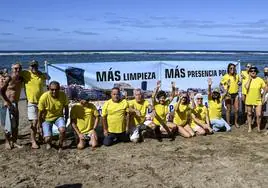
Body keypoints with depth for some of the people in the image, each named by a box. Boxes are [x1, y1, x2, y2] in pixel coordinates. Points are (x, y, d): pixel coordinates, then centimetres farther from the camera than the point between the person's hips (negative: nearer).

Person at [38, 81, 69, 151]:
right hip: (47, 118, -1)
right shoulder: (44, 97, -26)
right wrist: (39, 124, -3)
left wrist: (66, 120, 4)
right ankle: (48, 143, 23)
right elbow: (40, 112, -12)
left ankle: (60, 146, 1)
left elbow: (66, 108, -1)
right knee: (47, 139, -17)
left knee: (62, 130, -29)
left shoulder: (63, 95, -20)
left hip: (59, 117, 1)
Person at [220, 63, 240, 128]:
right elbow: (221, 84, -2)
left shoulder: (237, 76, 3)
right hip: (228, 95, -3)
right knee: (228, 109, 5)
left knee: (236, 109, 5)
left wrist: (238, 84, 0)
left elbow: (239, 82, 21)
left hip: (236, 94, 3)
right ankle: (228, 123, 15)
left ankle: (236, 122, 22)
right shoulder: (225, 76, -8)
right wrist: (224, 89, -16)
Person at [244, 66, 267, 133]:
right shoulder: (247, 80, -5)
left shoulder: (260, 80, -6)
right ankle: (250, 127, 27)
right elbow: (246, 87, -25)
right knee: (249, 114, 13)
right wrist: (250, 79, -17)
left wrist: (263, 97, 0)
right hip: (249, 100, 1)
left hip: (258, 100, -1)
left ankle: (258, 127, 14)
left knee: (259, 115, -7)